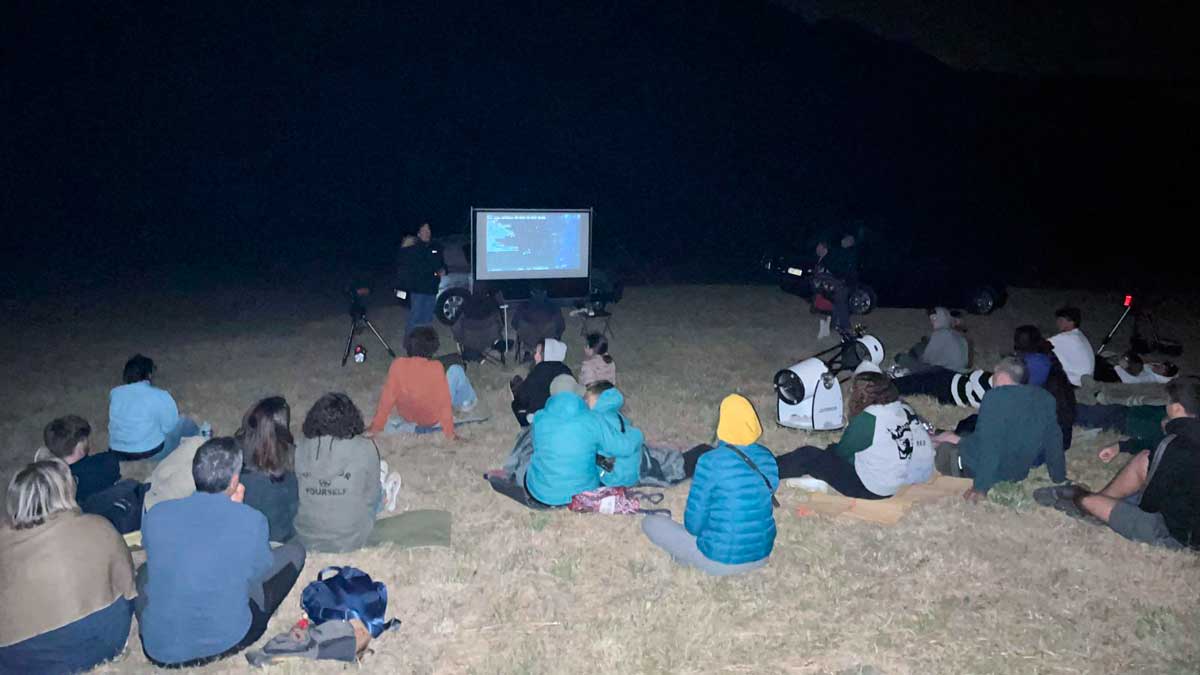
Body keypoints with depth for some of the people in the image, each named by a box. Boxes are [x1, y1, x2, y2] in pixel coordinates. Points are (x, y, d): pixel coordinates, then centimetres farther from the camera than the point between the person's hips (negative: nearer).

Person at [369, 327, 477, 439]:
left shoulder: (397, 365, -21)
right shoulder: (436, 367, -26)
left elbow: (387, 397, -16)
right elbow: (444, 401, -23)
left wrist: (376, 427, -7)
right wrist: (449, 433, -15)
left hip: (406, 417, 3)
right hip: (433, 419, -3)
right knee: (456, 370, 8)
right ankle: (467, 401, 31)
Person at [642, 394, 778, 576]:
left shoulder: (711, 462, -23)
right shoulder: (767, 458, -5)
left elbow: (694, 523, -15)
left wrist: (693, 529, 9)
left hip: (720, 560, -5)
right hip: (761, 555, 5)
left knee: (650, 522, 9)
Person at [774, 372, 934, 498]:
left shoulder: (869, 419, -23)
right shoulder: (902, 407, -4)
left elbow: (842, 452, -9)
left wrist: (832, 448, 12)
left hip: (872, 488, -8)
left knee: (807, 456, -2)